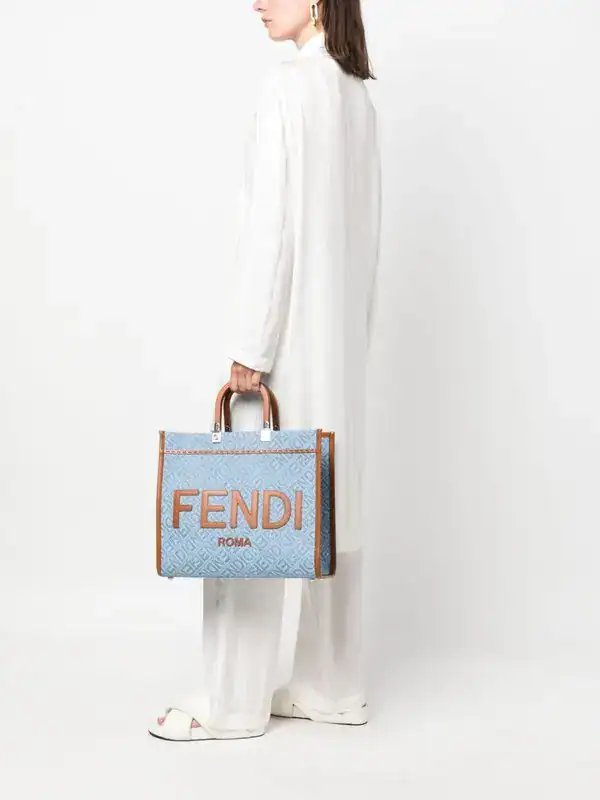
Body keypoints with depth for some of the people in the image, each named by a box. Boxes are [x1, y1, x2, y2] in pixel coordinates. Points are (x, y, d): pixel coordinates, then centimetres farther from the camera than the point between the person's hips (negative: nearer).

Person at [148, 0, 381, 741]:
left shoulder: (288, 85, -12)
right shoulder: (357, 94, 12)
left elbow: (272, 220, -17)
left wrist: (249, 346, -15)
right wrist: (353, 328, 19)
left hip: (289, 331, -8)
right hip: (339, 332, 9)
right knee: (323, 504, 12)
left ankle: (234, 697, 10)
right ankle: (329, 684, 21)